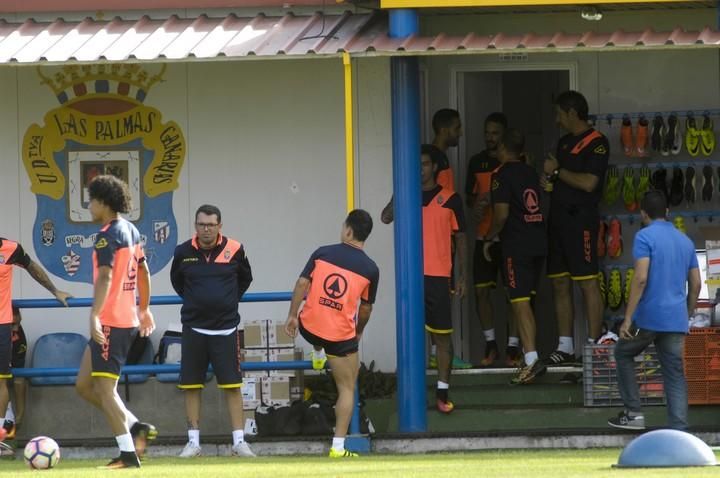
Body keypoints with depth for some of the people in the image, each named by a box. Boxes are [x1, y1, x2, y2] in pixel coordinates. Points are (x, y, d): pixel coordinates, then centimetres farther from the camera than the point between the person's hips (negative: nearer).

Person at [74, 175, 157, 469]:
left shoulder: (107, 236, -14)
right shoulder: (131, 231, 14)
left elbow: (105, 277, -26)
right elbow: (143, 271, 24)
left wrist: (94, 316, -33)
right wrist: (144, 310, 33)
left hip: (110, 323, -9)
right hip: (128, 320, 9)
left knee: (105, 389, -5)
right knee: (84, 384, 14)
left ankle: (128, 455, -6)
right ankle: (136, 427, 11)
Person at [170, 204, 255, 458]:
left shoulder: (234, 250, -4)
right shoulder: (183, 252, -1)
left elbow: (245, 278, 14)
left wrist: (230, 301, 9)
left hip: (225, 328, -1)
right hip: (194, 328, 1)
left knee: (232, 385, -2)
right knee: (190, 385, 3)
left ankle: (239, 442, 1)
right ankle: (193, 442, 11)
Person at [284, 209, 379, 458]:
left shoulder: (323, 253, -3)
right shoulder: (370, 269, -3)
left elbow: (302, 284, -5)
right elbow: (365, 309, 7)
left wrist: (292, 315, 4)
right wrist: (358, 331, 25)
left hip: (309, 326, 2)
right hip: (341, 335, -2)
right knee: (347, 388, 8)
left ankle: (318, 354, 57)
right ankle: (338, 445, 2)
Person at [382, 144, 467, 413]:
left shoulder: (449, 200, 4)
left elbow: (460, 238, 8)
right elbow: (386, 217, -11)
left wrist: (462, 275, 5)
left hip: (438, 277, -1)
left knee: (443, 336, -1)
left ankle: (443, 393, 3)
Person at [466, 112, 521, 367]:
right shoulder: (477, 162, 11)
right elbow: (469, 197, 16)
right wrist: (476, 204, -8)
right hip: (484, 235, 3)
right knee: (481, 289, -1)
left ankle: (513, 346, 2)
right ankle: (490, 343, 12)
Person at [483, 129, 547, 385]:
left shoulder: (502, 176, -9)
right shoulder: (531, 173, 13)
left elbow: (501, 215, -15)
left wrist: (489, 239, -1)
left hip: (516, 245, -8)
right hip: (538, 242, 8)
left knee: (520, 303, -11)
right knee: (526, 302, 16)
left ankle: (532, 359, -22)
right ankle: (529, 355, 18)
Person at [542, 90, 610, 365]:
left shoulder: (596, 143, -8)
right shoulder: (564, 143, 19)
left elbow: (588, 183, -18)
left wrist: (557, 171, -9)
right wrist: (549, 181, 7)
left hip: (580, 218, -9)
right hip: (559, 218, 9)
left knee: (588, 283, -9)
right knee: (560, 283, 8)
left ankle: (593, 345, -10)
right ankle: (565, 347, 12)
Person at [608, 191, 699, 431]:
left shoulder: (645, 237, -7)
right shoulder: (685, 241, 14)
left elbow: (641, 278, -17)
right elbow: (695, 284, 15)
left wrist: (628, 318, -15)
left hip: (649, 315, -5)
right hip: (676, 319, 5)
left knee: (623, 353, 19)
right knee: (675, 373, 4)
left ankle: (633, 413, 14)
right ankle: (679, 431, -6)